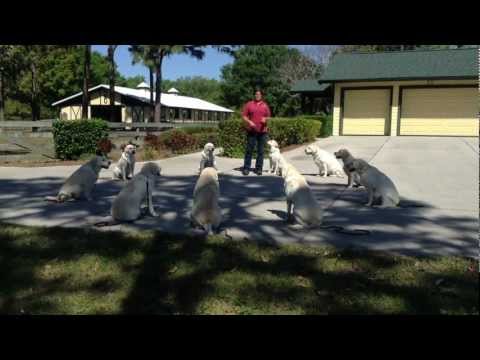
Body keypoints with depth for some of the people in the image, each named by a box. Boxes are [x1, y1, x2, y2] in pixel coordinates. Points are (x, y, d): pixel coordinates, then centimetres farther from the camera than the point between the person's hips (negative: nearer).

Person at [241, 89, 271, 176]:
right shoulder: (249, 104, 5)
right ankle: (246, 168, 4)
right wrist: (249, 122, -13)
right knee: (249, 150, -1)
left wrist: (265, 119, -6)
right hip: (252, 130, -2)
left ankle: (259, 168, 10)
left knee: (260, 151, 4)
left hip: (262, 130, 2)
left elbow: (268, 116, 15)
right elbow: (244, 116, 3)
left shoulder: (265, 105, 12)